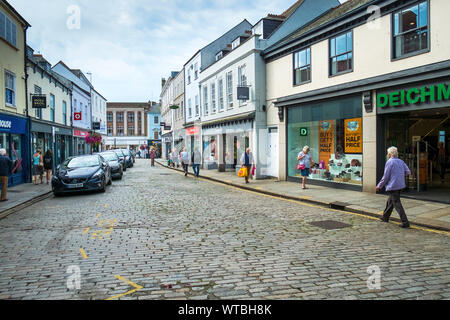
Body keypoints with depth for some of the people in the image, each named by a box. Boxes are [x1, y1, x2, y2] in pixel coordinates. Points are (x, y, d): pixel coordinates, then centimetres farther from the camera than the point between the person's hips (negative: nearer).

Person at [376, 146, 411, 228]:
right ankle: (385, 217, 33)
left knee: (397, 204, -6)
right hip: (400, 185, 9)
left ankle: (405, 222, -9)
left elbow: (385, 177, -13)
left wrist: (379, 186, -2)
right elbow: (408, 172, 8)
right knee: (390, 201, 21)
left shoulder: (389, 162, -12)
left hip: (392, 186, -9)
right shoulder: (401, 161, 9)